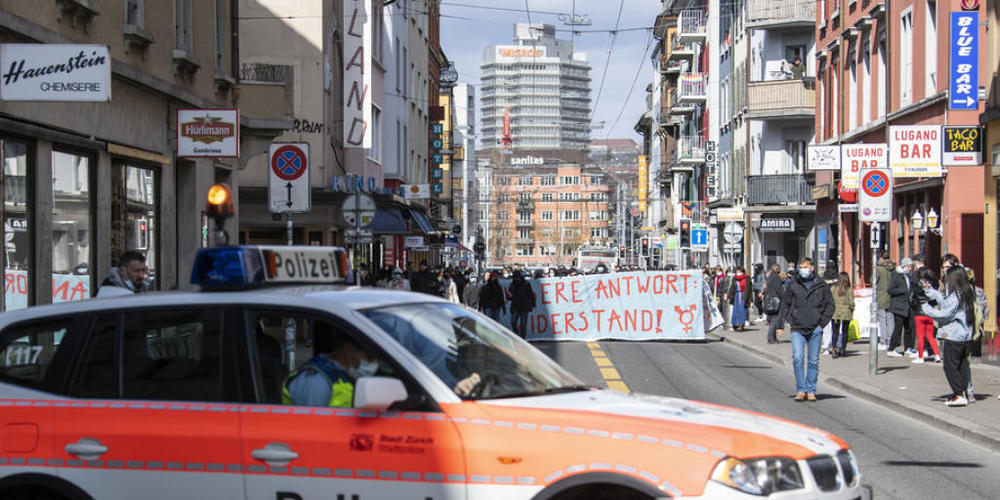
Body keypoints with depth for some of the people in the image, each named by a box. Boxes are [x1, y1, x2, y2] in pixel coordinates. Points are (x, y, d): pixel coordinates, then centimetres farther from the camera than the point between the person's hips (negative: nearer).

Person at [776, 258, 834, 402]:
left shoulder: (822, 286, 4)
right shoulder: (793, 285, 6)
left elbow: (830, 306, 9)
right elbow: (785, 305, 13)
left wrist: (822, 323, -1)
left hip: (815, 330, 0)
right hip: (797, 329, 0)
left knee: (813, 361, 5)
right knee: (797, 358, -14)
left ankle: (811, 391, 14)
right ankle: (801, 390, -7)